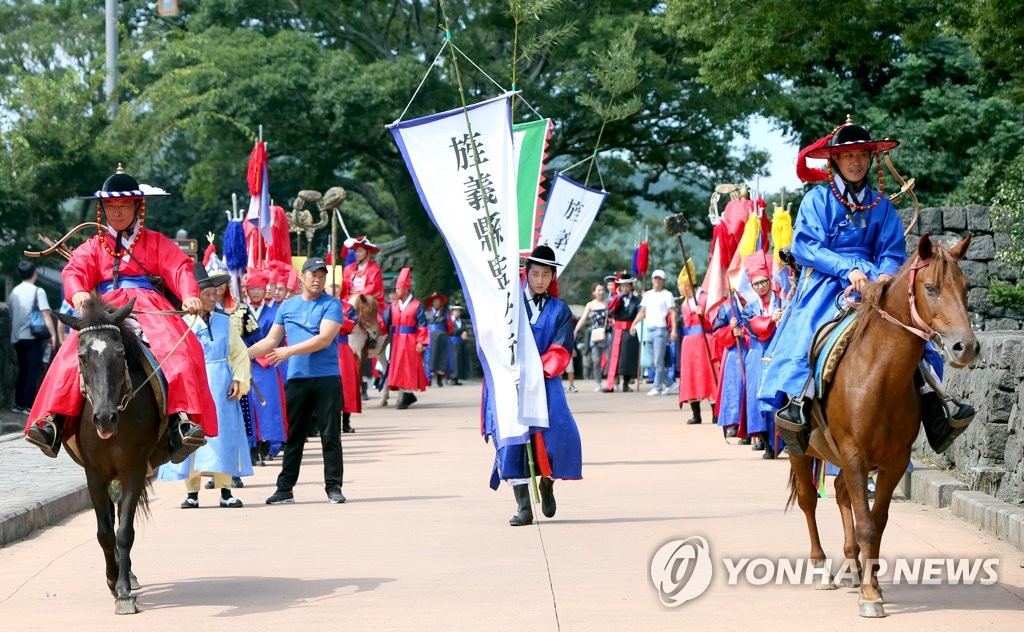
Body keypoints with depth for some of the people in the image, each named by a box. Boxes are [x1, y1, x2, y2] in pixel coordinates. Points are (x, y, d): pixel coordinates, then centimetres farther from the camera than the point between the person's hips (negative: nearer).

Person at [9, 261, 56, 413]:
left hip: (17, 337, 6)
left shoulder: (14, 291, 10)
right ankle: (29, 405, -8)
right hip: (32, 336, -6)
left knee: (23, 370, 15)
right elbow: (45, 315, -13)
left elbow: (11, 313, 15)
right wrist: (52, 334, -13)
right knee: (33, 370, -3)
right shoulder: (38, 291, -7)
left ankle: (18, 404, 15)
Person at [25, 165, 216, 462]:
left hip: (149, 307, -1)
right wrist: (77, 293, -20)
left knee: (178, 351, -30)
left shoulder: (155, 242, 17)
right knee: (72, 355, -25)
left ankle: (182, 419, -40)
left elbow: (178, 268, 2)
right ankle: (54, 420, -31)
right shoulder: (94, 246, 21)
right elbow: (76, 271, 5)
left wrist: (189, 295, -20)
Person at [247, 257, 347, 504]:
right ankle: (285, 489, 12)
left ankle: (334, 487, 6)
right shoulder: (287, 306, 12)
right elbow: (271, 340, 15)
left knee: (330, 435, 0)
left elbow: (325, 339, -14)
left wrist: (290, 351, -17)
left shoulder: (331, 305, -2)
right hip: (296, 379, 4)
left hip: (327, 378, -3)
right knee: (293, 435, 8)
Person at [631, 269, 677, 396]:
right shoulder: (647, 295, 18)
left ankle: (657, 387, -6)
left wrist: (674, 329, -16)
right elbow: (642, 312, 21)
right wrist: (634, 324, 9)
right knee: (652, 361, 8)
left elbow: (673, 313, -6)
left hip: (661, 330, -7)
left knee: (658, 361, -10)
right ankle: (668, 383, 19)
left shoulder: (667, 295, 0)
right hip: (649, 330, 7)